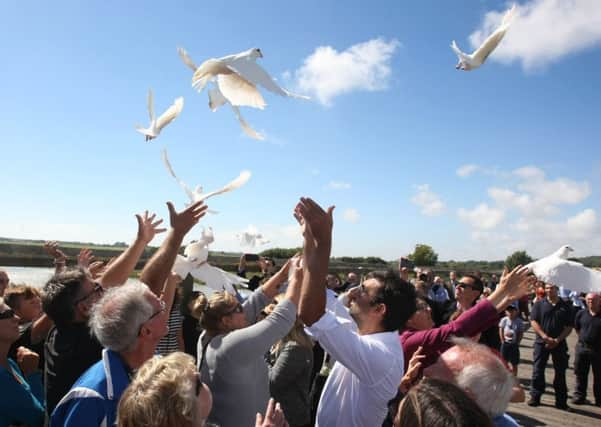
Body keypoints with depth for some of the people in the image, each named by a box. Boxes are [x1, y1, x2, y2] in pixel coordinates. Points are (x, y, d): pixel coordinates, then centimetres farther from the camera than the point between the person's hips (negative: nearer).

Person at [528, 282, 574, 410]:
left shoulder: (565, 306, 5)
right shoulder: (539, 304, 3)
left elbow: (569, 326, 3)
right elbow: (533, 321, -3)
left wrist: (557, 340, -9)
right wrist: (545, 337, -14)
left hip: (559, 344, 1)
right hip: (541, 342, 0)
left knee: (560, 372, 5)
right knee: (538, 371, 1)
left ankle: (561, 401, 13)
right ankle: (535, 397, 11)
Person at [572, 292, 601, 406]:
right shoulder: (581, 314, 1)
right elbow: (577, 328, 13)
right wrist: (583, 338, 7)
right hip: (582, 347, 3)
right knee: (580, 374, 12)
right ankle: (579, 396, 23)